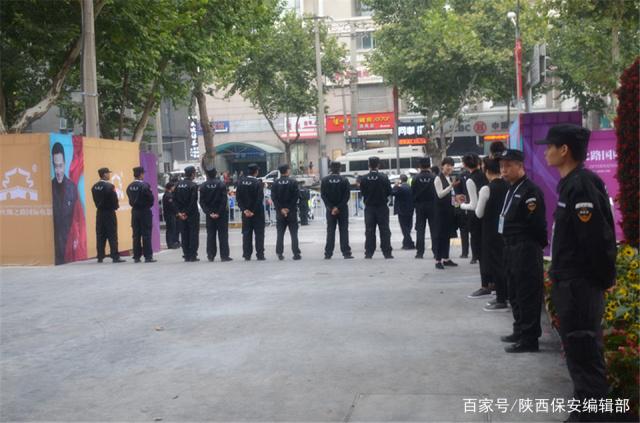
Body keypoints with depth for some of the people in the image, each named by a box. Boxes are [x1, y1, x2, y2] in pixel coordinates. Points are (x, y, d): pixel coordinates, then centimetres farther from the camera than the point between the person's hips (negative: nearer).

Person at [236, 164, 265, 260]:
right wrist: (254, 211, -10)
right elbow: (260, 199, -17)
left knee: (246, 234, 9)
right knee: (259, 233, 3)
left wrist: (244, 209, -2)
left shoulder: (241, 182, 0)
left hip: (246, 212, 4)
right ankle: (260, 254, 1)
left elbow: (238, 197, 0)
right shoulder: (258, 183, -13)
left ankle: (247, 255, 8)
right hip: (257, 212, -4)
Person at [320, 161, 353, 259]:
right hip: (343, 210, -1)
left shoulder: (324, 180, -3)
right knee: (344, 230, 3)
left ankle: (328, 253, 4)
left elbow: (323, 195, -6)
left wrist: (331, 208, -7)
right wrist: (339, 207, -9)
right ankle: (346, 253, -1)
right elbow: (347, 196, -10)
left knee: (330, 231, 6)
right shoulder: (344, 180, -6)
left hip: (330, 209, 1)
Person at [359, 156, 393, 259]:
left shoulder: (363, 179, -7)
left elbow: (362, 192, -1)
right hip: (382, 207, -1)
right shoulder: (384, 177, -11)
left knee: (369, 231, 7)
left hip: (369, 207, 1)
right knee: (384, 230, 4)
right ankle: (387, 252, 2)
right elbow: (389, 192, -4)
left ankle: (369, 253, 5)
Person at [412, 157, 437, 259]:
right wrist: (436, 204, 8)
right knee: (434, 229, 6)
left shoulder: (416, 178, -6)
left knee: (420, 229, 4)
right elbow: (437, 192, -4)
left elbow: (412, 193, -3)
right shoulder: (434, 178, -8)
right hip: (432, 206, 0)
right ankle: (436, 251, 5)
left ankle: (420, 252, 1)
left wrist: (415, 204, 10)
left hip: (420, 206, 0)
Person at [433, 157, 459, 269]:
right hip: (441, 210, -7)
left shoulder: (450, 178, 14)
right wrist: (451, 186, -27)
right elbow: (440, 194, -17)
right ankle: (438, 260, -3)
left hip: (449, 209, 7)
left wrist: (456, 198, 4)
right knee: (440, 234, -5)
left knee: (447, 234, 10)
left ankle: (446, 258, 17)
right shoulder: (438, 179, -8)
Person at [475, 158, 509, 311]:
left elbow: (479, 213, -8)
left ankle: (501, 301, 3)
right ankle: (503, 296, 22)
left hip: (491, 231, -6)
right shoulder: (508, 187, -1)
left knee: (494, 264, 1)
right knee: (503, 263, 15)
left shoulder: (486, 189, -16)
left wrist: (482, 206, 10)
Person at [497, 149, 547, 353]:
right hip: (512, 249, 10)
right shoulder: (512, 189, 14)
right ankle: (520, 330, 30)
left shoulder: (530, 190, -16)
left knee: (527, 295, -4)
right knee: (514, 292, 18)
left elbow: (537, 224, -19)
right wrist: (509, 244, 12)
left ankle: (529, 339, 2)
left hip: (526, 251, -10)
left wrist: (535, 246, -11)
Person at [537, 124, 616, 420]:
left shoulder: (582, 185, -19)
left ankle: (588, 415, 2)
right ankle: (584, 411, 28)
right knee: (580, 351, 17)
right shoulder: (570, 184, 12)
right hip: (571, 282, 10)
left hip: (581, 284, -10)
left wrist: (605, 278, -13)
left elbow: (598, 238, -22)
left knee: (584, 354, -4)